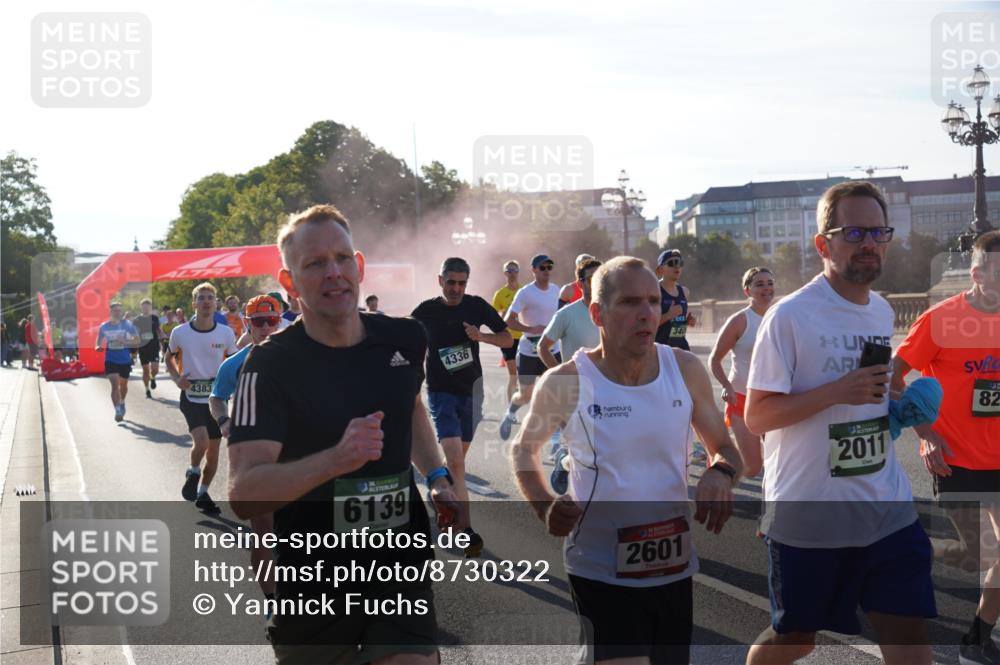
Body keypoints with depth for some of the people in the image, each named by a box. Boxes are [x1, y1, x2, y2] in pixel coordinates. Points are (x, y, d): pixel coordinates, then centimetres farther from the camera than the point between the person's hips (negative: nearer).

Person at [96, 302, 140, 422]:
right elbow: (99, 341, 13)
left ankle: (122, 403, 45)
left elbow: (137, 341, -6)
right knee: (115, 384, -14)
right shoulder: (104, 326, 0)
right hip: (110, 359, -1)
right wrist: (98, 347, -10)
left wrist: (124, 342, -23)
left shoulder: (127, 324, -5)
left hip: (125, 359, 1)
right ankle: (118, 411, -15)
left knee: (123, 385, 18)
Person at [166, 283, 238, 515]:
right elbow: (170, 358, 12)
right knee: (201, 441, -22)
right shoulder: (180, 333, -5)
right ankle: (193, 473, 11)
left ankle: (203, 494, 27)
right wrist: (177, 378, -5)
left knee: (214, 449, 8)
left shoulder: (226, 333, -3)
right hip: (191, 396, -2)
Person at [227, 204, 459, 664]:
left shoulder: (405, 339, -1)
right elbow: (244, 495, -24)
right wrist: (336, 458, -38)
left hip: (402, 571, 3)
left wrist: (437, 477, 10)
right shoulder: (271, 365, -14)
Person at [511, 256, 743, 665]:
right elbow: (524, 449, 6)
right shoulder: (566, 382, -12)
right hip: (601, 571, -4)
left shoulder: (686, 369, -4)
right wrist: (545, 509, -11)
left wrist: (721, 473, -15)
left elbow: (725, 449, 9)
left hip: (674, 567, 4)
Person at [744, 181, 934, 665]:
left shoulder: (883, 312, 8)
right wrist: (838, 391, -24)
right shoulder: (789, 316, -14)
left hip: (888, 508, 5)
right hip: (807, 512, -5)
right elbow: (756, 416, -15)